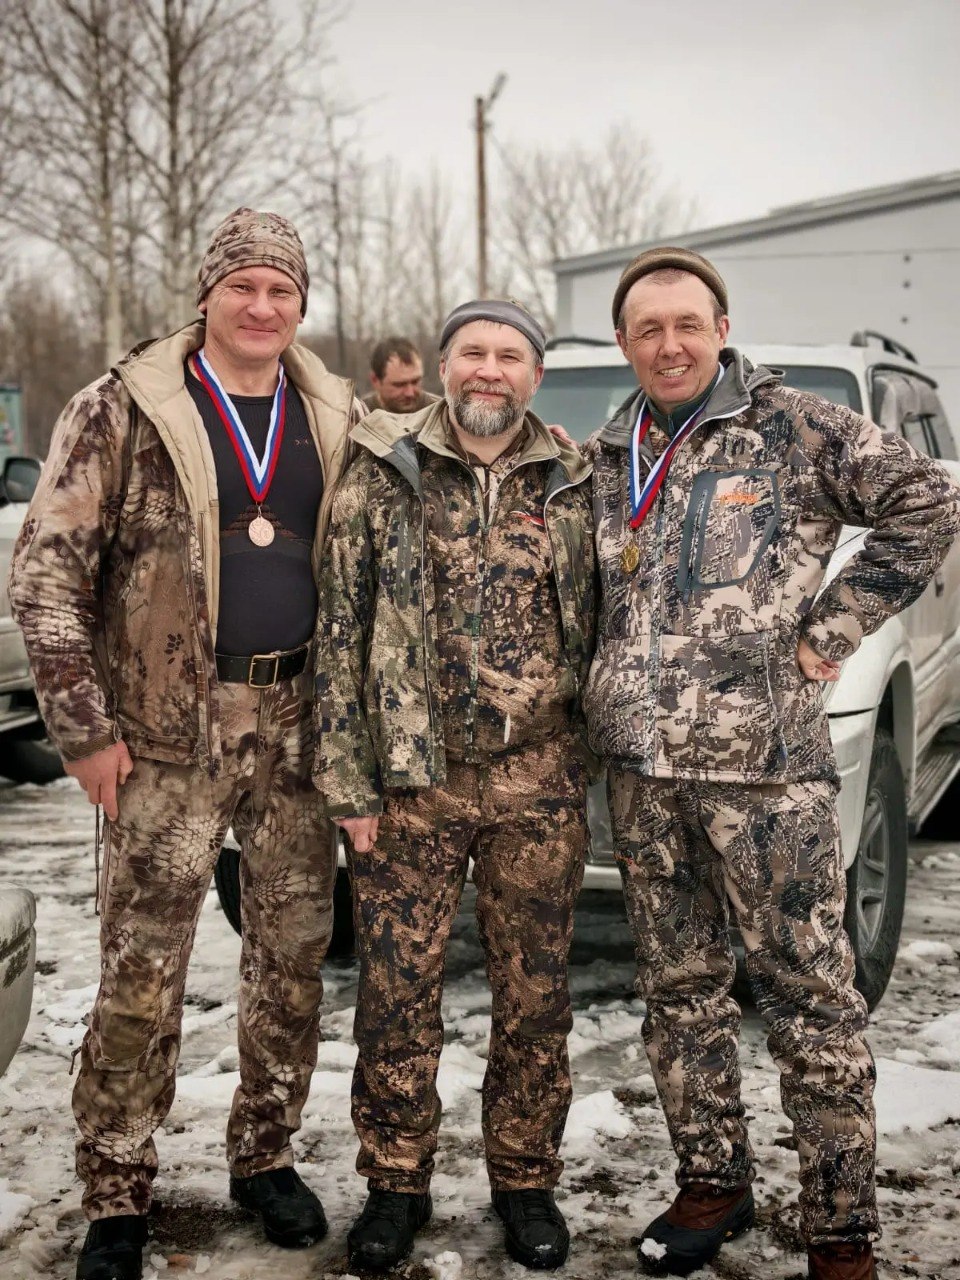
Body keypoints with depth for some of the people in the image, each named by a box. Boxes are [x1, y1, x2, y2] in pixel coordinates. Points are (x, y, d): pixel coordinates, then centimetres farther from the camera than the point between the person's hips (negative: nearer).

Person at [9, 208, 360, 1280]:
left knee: (294, 959, 11)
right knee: (141, 974, 1)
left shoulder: (338, 420, 8)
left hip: (300, 728, 4)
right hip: (168, 731, -3)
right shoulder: (123, 409, -3)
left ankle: (264, 1157, 30)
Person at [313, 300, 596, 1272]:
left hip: (538, 783, 1)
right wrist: (348, 782, -6)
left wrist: (591, 765, 7)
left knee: (534, 993, 10)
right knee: (396, 992, 6)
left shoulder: (572, 488, 5)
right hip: (407, 782, -1)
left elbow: (595, 629, 11)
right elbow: (340, 633, -1)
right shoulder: (381, 479, 1)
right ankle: (396, 1184, 24)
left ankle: (525, 1181, 28)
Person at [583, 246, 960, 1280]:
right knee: (679, 988, 13)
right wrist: (608, 700, 11)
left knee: (809, 995, 0)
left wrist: (832, 628, -5)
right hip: (640, 767, 5)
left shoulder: (794, 429, -1)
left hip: (764, 760, -5)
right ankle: (711, 1185, 28)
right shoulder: (604, 459, 14)